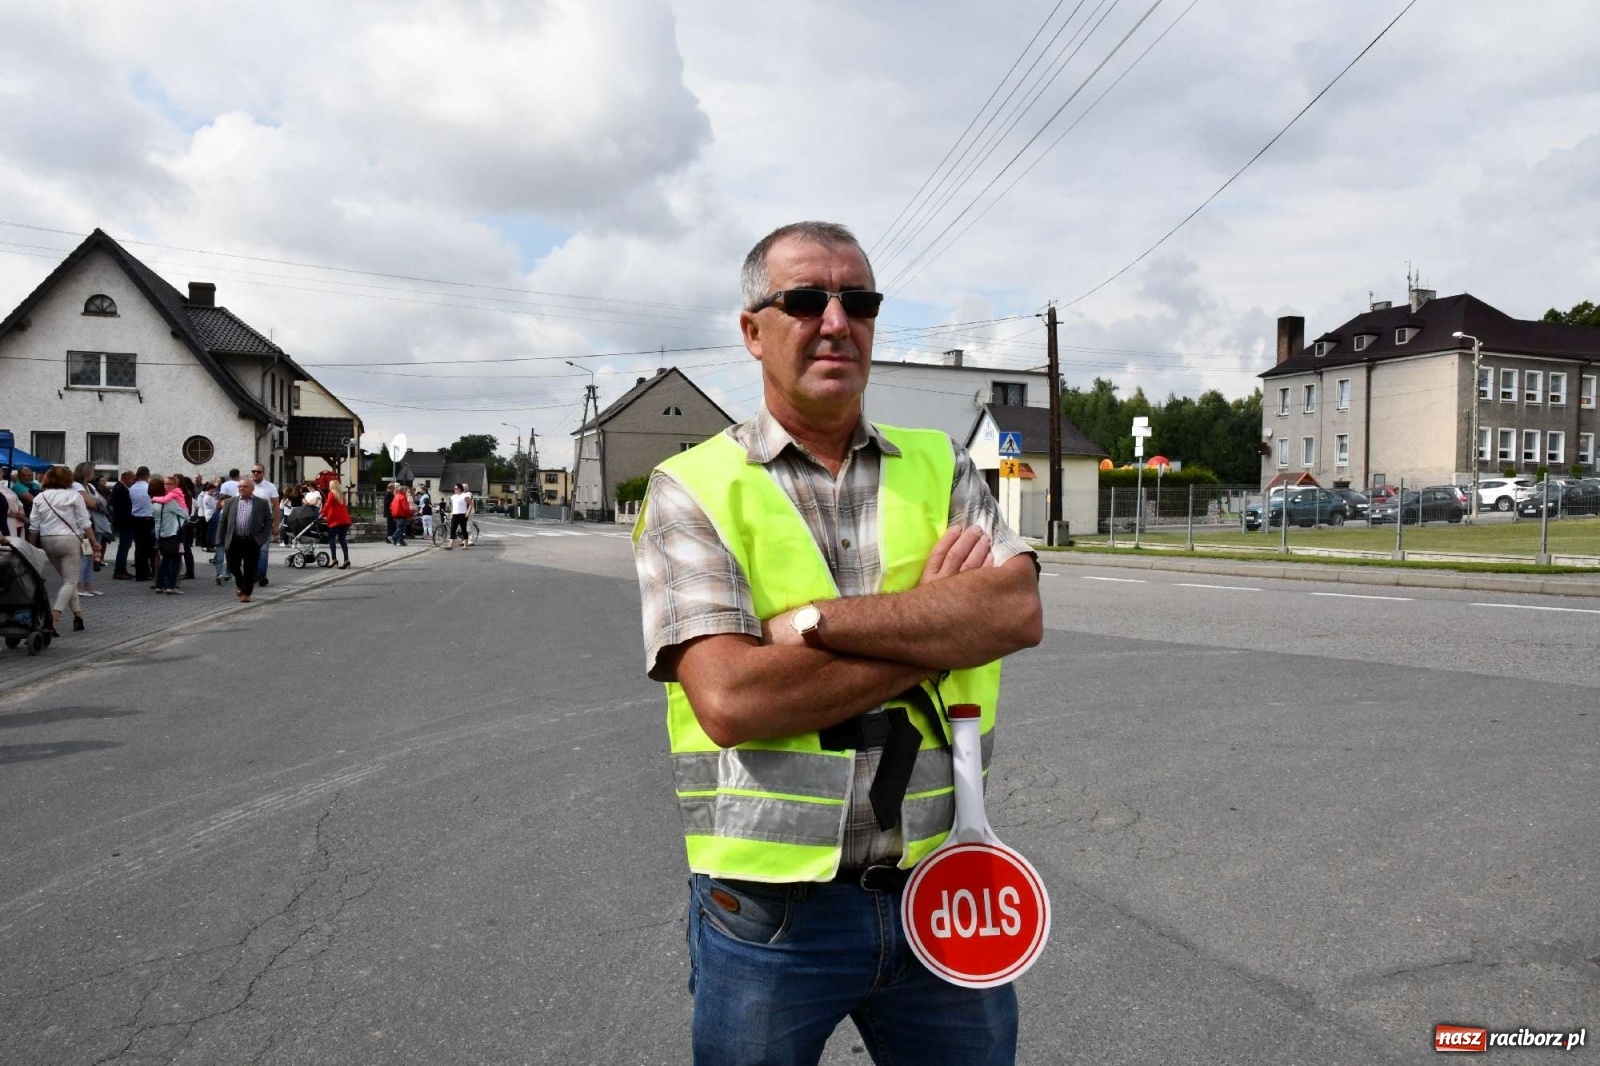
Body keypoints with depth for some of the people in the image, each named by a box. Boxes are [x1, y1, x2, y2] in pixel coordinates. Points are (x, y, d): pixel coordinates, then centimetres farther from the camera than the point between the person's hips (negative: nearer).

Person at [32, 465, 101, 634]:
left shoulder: (39, 498, 7)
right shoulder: (74, 495, -4)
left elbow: (34, 526, 5)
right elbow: (84, 523, -5)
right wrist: (94, 542, 4)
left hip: (47, 541, 5)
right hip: (69, 540, -5)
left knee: (67, 579, 19)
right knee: (70, 582, -4)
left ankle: (78, 615, 19)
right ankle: (53, 619, -20)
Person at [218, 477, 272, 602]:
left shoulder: (262, 503, 2)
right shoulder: (230, 502, 8)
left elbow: (269, 521, 4)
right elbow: (222, 521, 9)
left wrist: (264, 537, -6)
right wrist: (220, 540, 4)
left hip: (252, 541, -2)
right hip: (234, 540, 2)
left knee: (250, 569, 0)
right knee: (232, 566, 5)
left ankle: (246, 593, 10)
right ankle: (239, 584, 33)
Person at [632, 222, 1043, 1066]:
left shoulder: (939, 466, 5)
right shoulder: (692, 489, -6)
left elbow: (1018, 611, -12)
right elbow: (729, 698, -19)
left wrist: (818, 620, -20)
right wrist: (937, 627, -13)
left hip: (940, 891, 3)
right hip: (768, 909, -2)